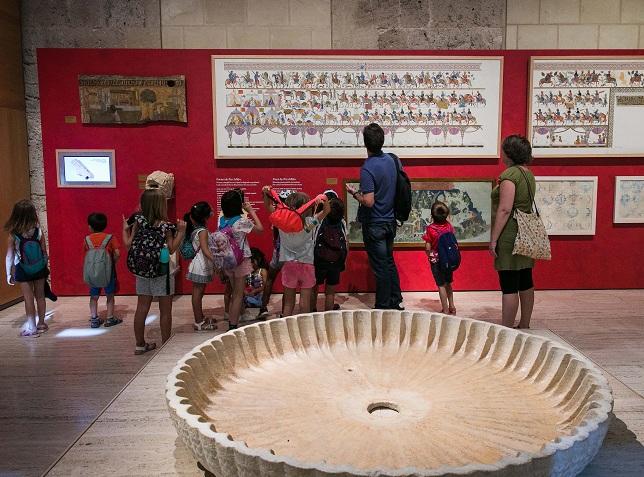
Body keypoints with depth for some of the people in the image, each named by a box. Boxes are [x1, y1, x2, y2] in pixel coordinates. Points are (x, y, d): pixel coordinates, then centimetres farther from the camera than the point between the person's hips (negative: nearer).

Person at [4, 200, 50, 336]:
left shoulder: (13, 236, -16)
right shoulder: (39, 232, -12)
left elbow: (9, 257, -11)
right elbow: (44, 252, -4)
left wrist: (8, 274, -1)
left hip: (23, 271, -2)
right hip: (40, 269, 2)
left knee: (28, 298, 6)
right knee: (40, 296, 15)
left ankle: (32, 328, 12)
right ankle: (41, 323, 28)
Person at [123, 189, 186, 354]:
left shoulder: (138, 221, -3)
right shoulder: (166, 227, -14)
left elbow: (128, 244, -1)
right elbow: (171, 249, -12)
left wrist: (125, 229, 14)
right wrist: (181, 232, -11)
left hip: (142, 272, 5)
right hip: (162, 274, -5)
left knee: (142, 308, 13)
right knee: (165, 311, 7)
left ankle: (140, 344, 24)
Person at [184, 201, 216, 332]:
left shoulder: (193, 228, 6)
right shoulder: (202, 231, -18)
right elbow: (205, 250, -27)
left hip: (198, 264, 9)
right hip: (201, 266, -9)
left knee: (199, 292, 17)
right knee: (198, 293, -3)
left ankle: (200, 318, 29)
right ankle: (199, 323, 4)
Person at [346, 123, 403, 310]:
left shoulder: (367, 168, -22)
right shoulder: (392, 160, 0)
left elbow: (369, 202, -26)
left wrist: (354, 192, -10)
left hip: (374, 224, -7)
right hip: (390, 220, 7)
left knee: (380, 266, 3)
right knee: (389, 261, 20)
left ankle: (383, 306, 15)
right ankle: (396, 301, 29)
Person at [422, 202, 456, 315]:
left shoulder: (430, 229, -17)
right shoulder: (449, 226, -7)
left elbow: (428, 248, -12)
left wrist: (430, 255, 4)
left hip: (436, 260, -4)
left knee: (441, 285, 4)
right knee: (448, 283, 21)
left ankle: (446, 310, 8)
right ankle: (451, 306, 30)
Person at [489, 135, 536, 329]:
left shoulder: (510, 174, -13)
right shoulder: (528, 174, 15)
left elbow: (505, 209, -20)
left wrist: (493, 239, -18)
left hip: (510, 235, -10)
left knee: (509, 285, -7)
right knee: (525, 282, 14)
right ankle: (524, 325, 24)